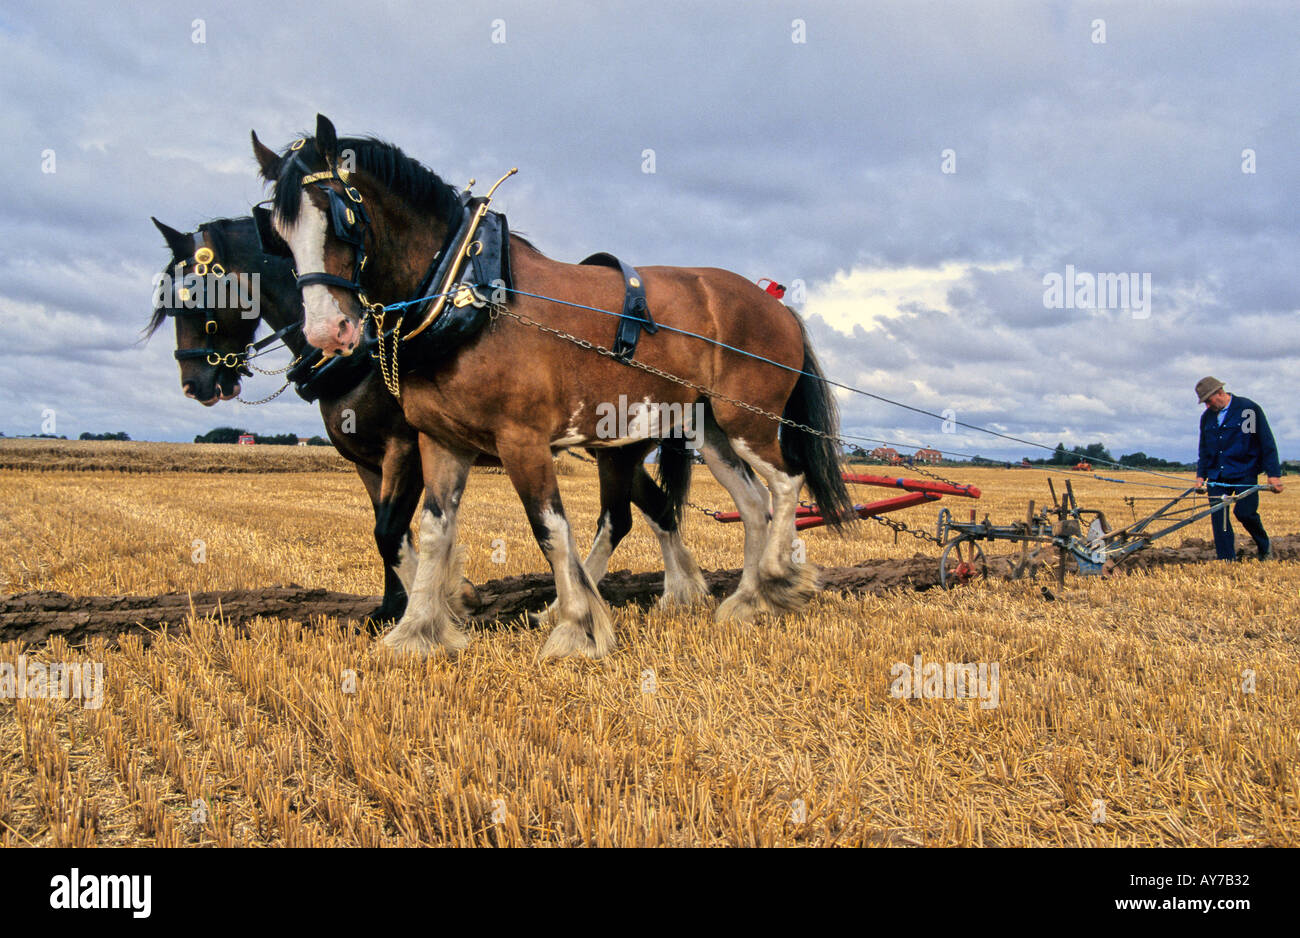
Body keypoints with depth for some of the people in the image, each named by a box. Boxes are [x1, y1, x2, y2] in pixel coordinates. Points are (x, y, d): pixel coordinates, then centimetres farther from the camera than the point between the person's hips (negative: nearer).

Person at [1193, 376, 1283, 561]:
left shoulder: (1249, 409, -5)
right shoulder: (1207, 417, 12)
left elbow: (1267, 442, -5)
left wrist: (1273, 474, -9)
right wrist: (1201, 475, 15)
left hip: (1244, 473, -5)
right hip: (1217, 476, 5)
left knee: (1244, 512, -16)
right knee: (1218, 517, -4)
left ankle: (1265, 547, 12)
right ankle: (1227, 561, 3)